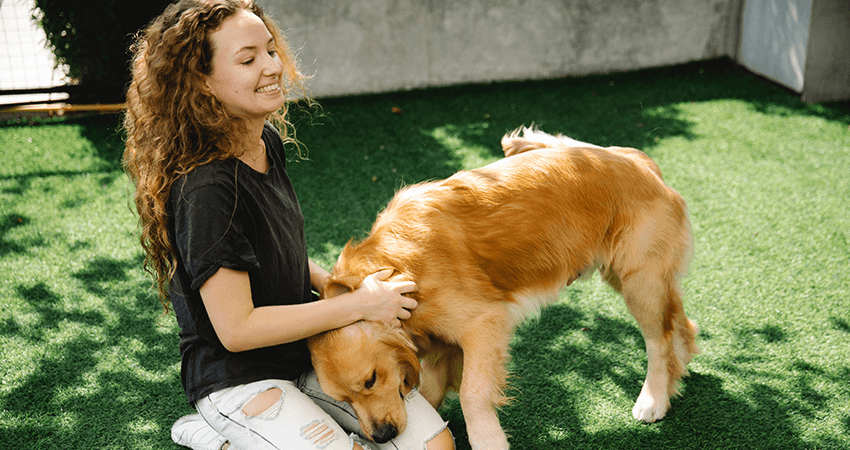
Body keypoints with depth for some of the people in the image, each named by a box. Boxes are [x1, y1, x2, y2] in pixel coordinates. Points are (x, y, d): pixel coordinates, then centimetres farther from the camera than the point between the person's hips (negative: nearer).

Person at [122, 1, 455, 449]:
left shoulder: (268, 142, -1)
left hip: (305, 350, 7)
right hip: (236, 377, -7)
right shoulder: (204, 190, -27)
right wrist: (357, 304, -19)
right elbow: (236, 329, -24)